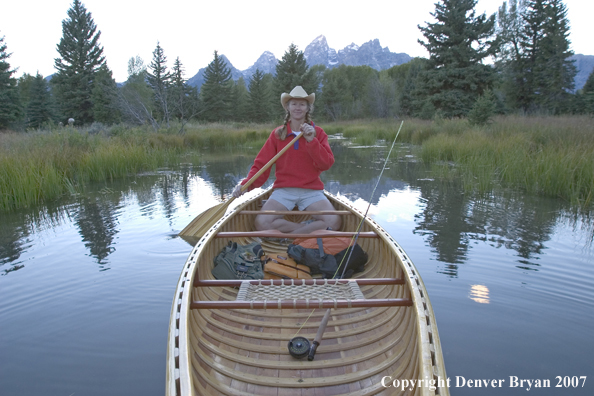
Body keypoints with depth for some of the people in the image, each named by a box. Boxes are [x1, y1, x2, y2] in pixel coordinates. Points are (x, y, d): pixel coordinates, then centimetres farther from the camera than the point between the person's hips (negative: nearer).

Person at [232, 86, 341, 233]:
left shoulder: (318, 133, 8)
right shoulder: (277, 134, 8)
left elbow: (326, 164, -5)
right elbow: (261, 165, 2)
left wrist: (311, 140, -16)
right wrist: (245, 184, -14)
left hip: (312, 191, 0)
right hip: (283, 190, 0)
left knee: (334, 221, -26)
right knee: (261, 223, -26)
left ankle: (289, 235, -11)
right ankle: (310, 227, -11)